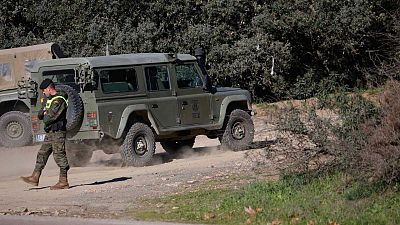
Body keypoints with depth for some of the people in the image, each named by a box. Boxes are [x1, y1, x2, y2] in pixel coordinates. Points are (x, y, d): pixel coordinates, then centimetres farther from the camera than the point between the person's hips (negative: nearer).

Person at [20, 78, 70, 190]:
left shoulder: (59, 101, -15)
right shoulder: (50, 99, 17)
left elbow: (51, 117, -21)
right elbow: (40, 115, 19)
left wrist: (45, 117, 0)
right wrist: (43, 113, -3)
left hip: (58, 132, -10)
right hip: (50, 132, 10)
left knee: (59, 156, -8)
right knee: (42, 154, 11)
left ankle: (63, 182, -5)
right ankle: (35, 178, 16)